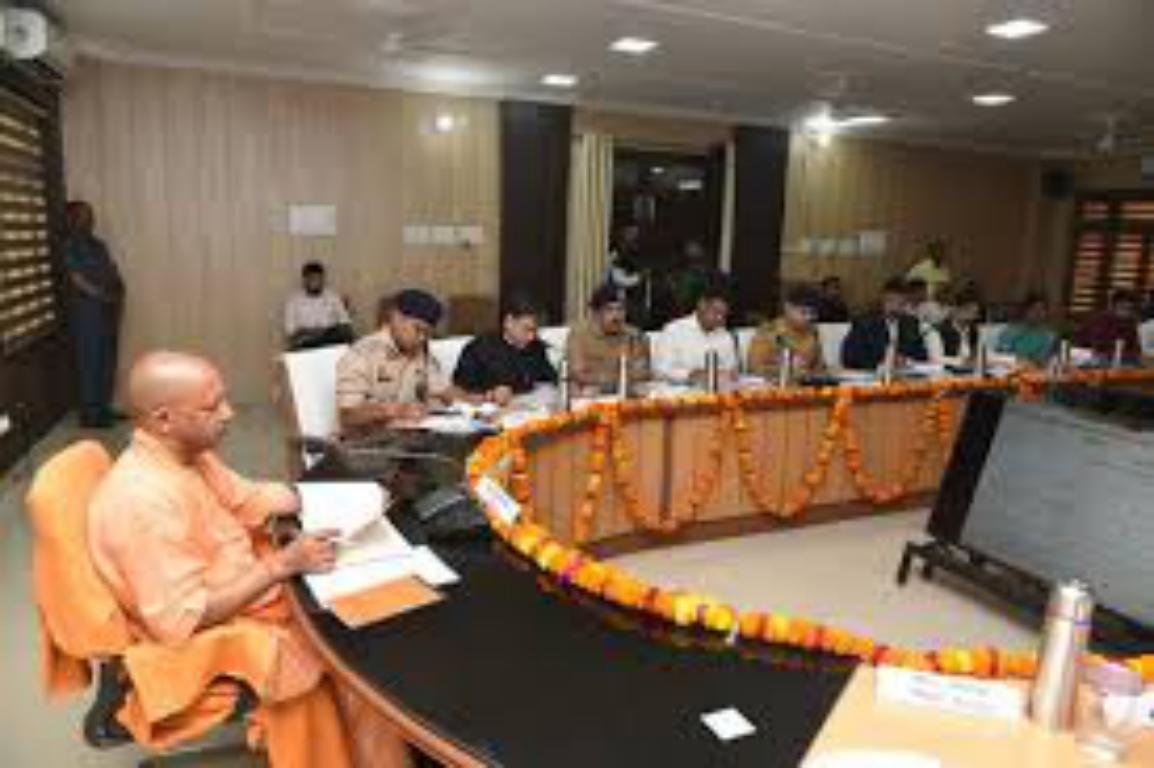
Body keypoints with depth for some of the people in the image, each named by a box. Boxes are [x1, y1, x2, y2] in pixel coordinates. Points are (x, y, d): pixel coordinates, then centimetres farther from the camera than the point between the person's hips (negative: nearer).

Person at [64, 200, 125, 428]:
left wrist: (118, 291, -4)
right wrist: (101, 295, -17)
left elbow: (113, 272, 14)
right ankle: (89, 414, 1)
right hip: (86, 309, -7)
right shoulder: (70, 245, -5)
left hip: (107, 308, 8)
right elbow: (77, 279, -13)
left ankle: (103, 408, 20)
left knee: (107, 360, 10)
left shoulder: (98, 244, 17)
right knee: (90, 361, -5)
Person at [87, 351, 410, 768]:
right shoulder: (143, 500, -30)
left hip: (248, 590, 8)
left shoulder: (189, 452, -3)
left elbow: (247, 500, 10)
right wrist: (283, 564, -27)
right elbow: (183, 618, -29)